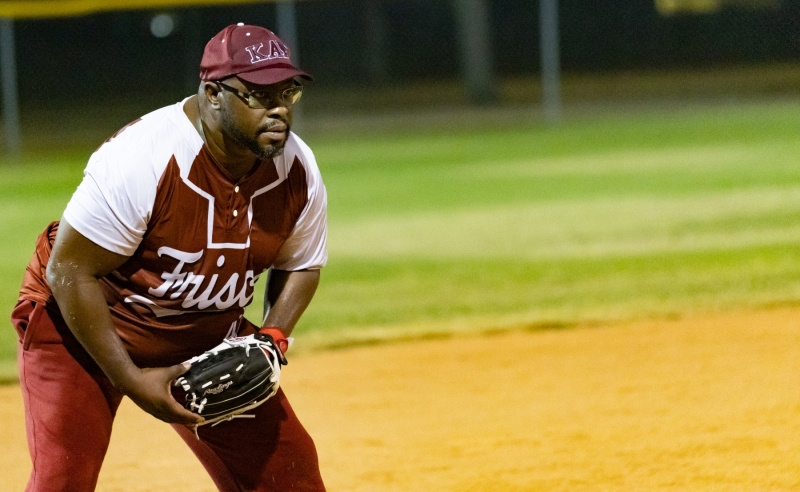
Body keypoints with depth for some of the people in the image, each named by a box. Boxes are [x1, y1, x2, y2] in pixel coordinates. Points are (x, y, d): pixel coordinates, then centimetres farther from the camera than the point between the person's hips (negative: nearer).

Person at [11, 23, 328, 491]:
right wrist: (130, 380, -25)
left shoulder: (299, 172, -13)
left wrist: (271, 340, -13)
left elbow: (301, 267, 6)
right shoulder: (141, 158, -32)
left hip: (206, 335, 5)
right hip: (82, 320, -5)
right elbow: (69, 271, -26)